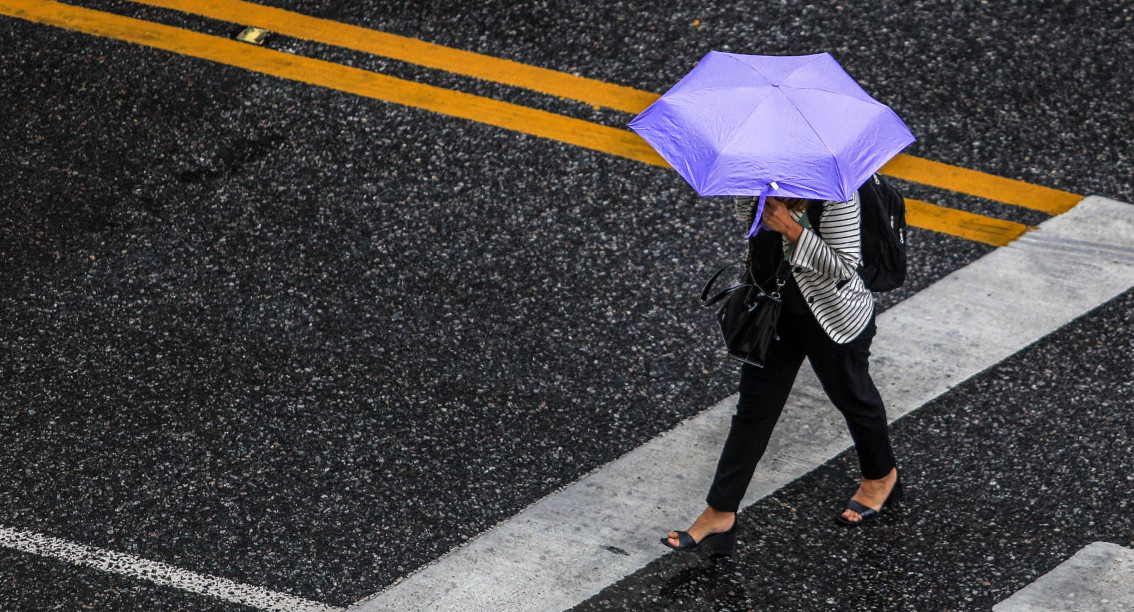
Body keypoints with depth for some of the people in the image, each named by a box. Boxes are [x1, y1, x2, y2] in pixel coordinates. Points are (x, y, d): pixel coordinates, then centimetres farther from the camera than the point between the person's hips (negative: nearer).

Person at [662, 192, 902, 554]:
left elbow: (844, 267, -30)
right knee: (754, 408, 9)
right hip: (773, 311, 6)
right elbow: (744, 211, 12)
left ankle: (882, 477, 47)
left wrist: (793, 230, -37)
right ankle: (720, 514, 14)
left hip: (834, 320, -6)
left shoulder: (836, 194, -30)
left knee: (852, 396, 18)